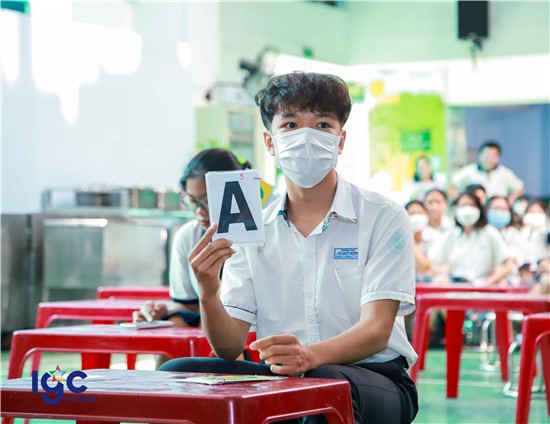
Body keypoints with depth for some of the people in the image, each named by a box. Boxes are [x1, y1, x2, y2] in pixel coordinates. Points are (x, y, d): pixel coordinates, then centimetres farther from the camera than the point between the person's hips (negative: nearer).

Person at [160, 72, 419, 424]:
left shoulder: (383, 217, 0)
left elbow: (376, 330, -12)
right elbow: (230, 347, 3)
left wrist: (311, 355, -34)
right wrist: (209, 292, -20)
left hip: (373, 380, -3)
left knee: (322, 384, -38)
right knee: (176, 372, -19)